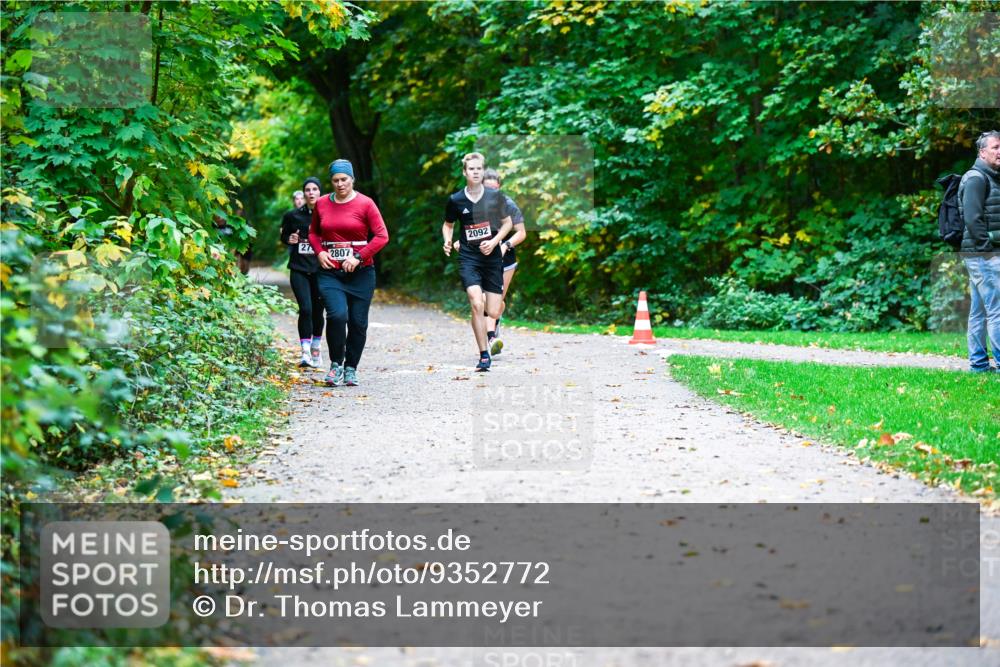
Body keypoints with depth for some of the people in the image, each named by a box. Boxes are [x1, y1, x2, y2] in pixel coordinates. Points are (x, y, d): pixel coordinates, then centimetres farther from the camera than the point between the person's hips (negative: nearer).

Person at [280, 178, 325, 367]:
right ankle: (305, 353, -13)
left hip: (320, 268, 0)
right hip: (299, 268, 0)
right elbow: (283, 236, 17)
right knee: (305, 309, -13)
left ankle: (316, 350, 26)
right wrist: (289, 239, -4)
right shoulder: (293, 216, 4)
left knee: (317, 310, 8)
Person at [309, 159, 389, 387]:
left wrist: (359, 257, -13)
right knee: (337, 314, -20)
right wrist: (319, 252, 2)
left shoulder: (365, 204, -2)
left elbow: (382, 236, -5)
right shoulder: (322, 204, 8)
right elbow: (313, 232, 22)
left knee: (358, 322, 3)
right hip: (330, 272, 1)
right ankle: (336, 364, -1)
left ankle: (351, 368, 21)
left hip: (360, 273, -1)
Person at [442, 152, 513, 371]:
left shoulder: (495, 196, -3)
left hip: (492, 257, 1)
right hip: (468, 257, -1)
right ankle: (484, 355, -11)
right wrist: (448, 240, -7)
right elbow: (448, 225, 13)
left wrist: (494, 241, -7)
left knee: (493, 312, -1)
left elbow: (507, 222, 8)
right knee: (476, 304, -20)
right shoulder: (456, 200, -3)